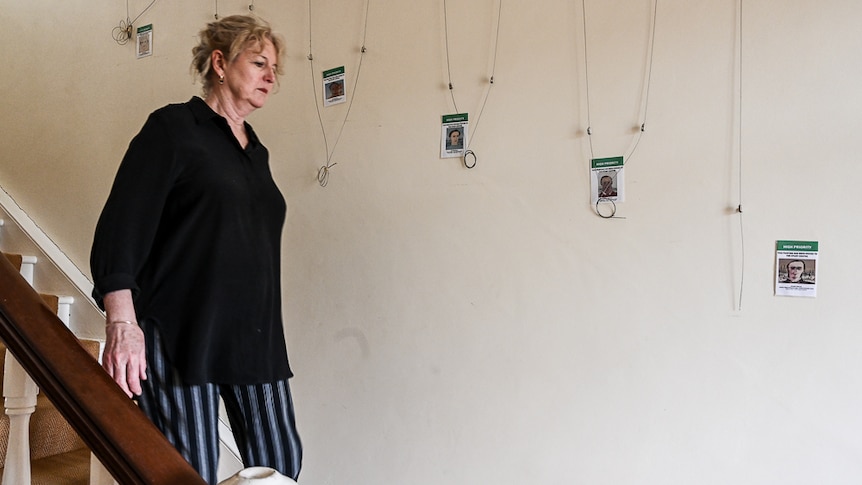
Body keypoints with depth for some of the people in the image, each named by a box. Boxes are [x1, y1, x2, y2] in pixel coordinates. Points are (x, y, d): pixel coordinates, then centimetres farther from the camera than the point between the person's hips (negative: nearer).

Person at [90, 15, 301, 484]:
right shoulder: (173, 128, -1)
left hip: (254, 337, 6)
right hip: (180, 335, -6)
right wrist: (121, 321, -23)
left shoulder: (257, 152, 18)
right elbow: (122, 225, -11)